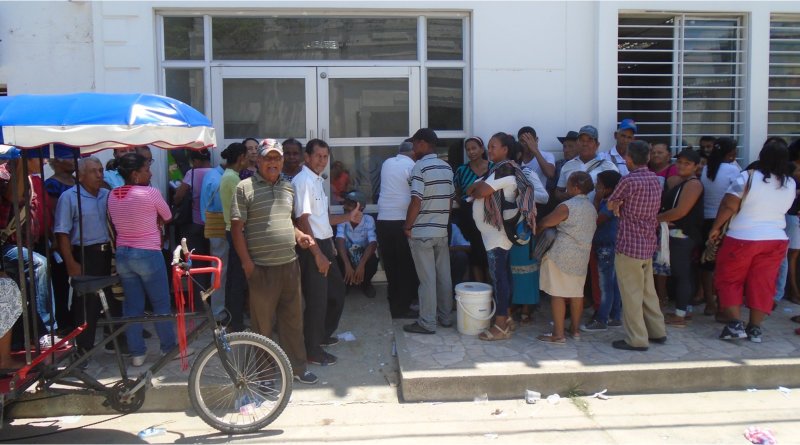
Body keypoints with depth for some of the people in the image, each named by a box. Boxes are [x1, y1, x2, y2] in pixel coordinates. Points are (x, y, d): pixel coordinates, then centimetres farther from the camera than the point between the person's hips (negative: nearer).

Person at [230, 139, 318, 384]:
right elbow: (237, 228, -8)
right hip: (262, 268, -5)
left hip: (290, 265, 5)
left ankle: (297, 367, 24)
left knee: (293, 319, 12)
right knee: (262, 322, 5)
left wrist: (298, 235, 3)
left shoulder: (288, 188, 12)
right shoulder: (245, 188, -5)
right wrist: (247, 263, -13)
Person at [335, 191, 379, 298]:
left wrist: (362, 264, -42)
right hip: (347, 257, 1)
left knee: (373, 260, -34)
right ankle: (346, 283, 2)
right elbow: (340, 242, -26)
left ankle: (366, 283, 2)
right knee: (337, 260, -32)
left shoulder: (369, 220, -16)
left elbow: (373, 244, -26)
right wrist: (347, 265, -42)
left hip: (363, 257, -1)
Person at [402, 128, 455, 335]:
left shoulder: (420, 167, -13)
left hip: (422, 232, -7)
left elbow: (416, 202, -19)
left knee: (427, 278, -3)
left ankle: (427, 323, 3)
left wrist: (407, 226, -8)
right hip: (442, 231, 7)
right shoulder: (447, 167, 9)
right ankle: (445, 316, 22)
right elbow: (450, 199, 13)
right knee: (444, 275, 12)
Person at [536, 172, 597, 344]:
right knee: (577, 293, 15)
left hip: (561, 254, -7)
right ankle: (575, 329, 24)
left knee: (557, 294, -2)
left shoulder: (567, 206, -13)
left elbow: (545, 223, -7)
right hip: (582, 256, 7)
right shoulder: (592, 208, 9)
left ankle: (558, 334, -1)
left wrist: (536, 231, 14)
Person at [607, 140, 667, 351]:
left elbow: (611, 205, -7)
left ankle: (636, 339, 7)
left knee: (631, 294, 1)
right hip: (648, 244, 8)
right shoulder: (655, 179, 6)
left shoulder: (629, 181, -18)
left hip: (629, 246, -8)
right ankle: (657, 331, 28)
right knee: (648, 290, 19)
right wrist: (624, 205, 0)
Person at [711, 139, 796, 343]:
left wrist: (716, 227, -5)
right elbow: (783, 209, 15)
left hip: (742, 238, -4)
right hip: (776, 239, 4)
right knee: (762, 284, 10)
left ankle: (735, 324, 2)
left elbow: (729, 206, -15)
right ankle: (755, 329, 13)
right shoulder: (790, 184, 1)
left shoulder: (748, 177, -14)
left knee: (729, 280, 8)